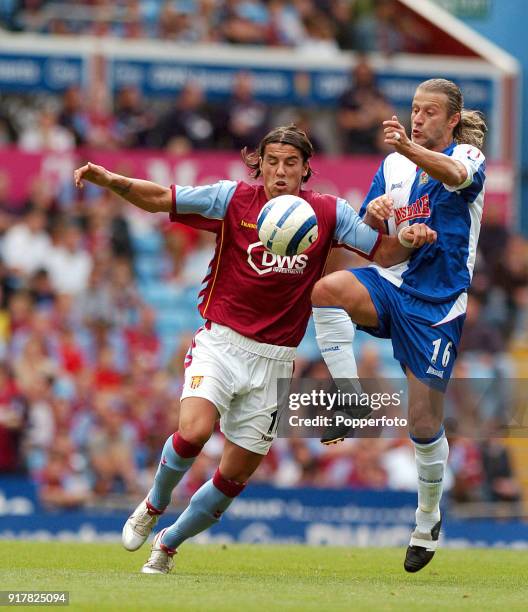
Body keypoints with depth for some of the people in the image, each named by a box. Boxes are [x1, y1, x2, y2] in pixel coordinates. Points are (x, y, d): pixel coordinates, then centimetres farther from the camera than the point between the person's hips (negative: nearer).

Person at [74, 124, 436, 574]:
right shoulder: (234, 199, -4)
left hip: (274, 360, 2)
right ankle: (154, 505, 3)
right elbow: (159, 199, -2)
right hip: (221, 342, -2)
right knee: (194, 432, -28)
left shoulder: (328, 213, 0)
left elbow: (383, 252, 5)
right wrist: (110, 180, -18)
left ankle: (168, 545, 27)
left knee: (235, 477, 3)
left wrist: (410, 239, -17)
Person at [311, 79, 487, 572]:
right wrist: (373, 217, -13)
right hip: (391, 285, 4)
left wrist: (411, 149, -52)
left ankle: (428, 517, 23)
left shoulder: (467, 156, -4)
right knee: (327, 289, -30)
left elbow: (453, 174, -31)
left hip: (437, 304, -4)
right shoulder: (393, 165, 11)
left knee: (424, 423, -1)